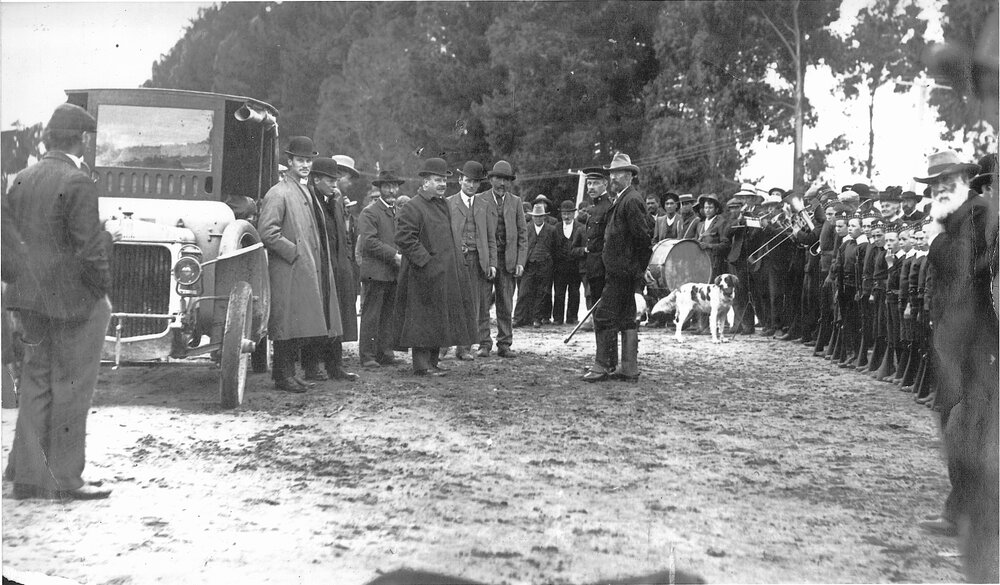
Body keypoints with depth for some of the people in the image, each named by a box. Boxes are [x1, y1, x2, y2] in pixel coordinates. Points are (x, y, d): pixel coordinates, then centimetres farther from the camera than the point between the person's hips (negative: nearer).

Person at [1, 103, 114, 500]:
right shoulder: (77, 183, -16)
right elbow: (90, 248, -19)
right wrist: (103, 286, -5)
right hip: (74, 300, -7)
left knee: (36, 383, 15)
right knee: (71, 388, 3)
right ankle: (66, 480, 10)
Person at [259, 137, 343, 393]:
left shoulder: (307, 192, 19)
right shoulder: (278, 194, -9)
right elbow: (266, 232, -18)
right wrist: (294, 252, -15)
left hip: (308, 271, 9)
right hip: (288, 272, -9)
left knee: (300, 326, 10)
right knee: (287, 325, -5)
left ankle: (289, 373, 18)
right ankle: (282, 375, 1)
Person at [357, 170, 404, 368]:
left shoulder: (399, 212, 18)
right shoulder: (369, 212, -6)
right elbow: (369, 242, -15)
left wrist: (403, 257, 4)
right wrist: (394, 255, -17)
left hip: (393, 273, 7)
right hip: (375, 272, -7)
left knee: (388, 315, 10)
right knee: (371, 316, -4)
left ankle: (385, 353, 16)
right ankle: (367, 356, 0)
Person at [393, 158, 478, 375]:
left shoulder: (443, 204, 16)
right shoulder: (413, 207, -12)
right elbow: (404, 239, -19)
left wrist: (456, 257, 15)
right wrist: (426, 261, -20)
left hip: (445, 274, 9)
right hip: (424, 275, -9)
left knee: (439, 319, 12)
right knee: (424, 319, -5)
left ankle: (432, 361, 20)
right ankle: (422, 364, 0)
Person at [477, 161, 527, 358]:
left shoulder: (515, 202, 12)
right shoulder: (479, 200, 4)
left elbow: (522, 233, 10)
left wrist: (520, 261, 2)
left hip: (508, 260, 2)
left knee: (506, 306, 3)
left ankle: (504, 345, 9)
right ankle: (484, 344, 6)